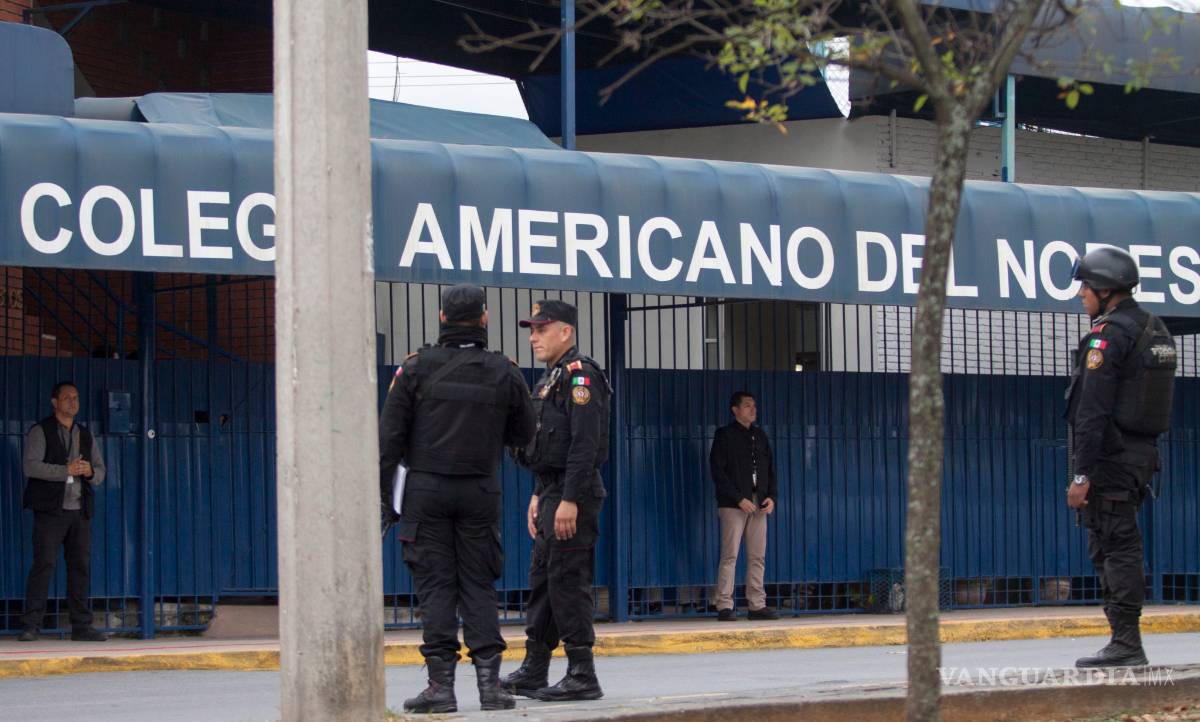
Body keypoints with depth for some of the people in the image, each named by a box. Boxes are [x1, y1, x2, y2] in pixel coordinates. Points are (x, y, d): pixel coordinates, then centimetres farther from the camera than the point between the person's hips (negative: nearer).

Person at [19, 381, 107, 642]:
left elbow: (100, 474, 15)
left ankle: (81, 626, 6)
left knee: (81, 566, 3)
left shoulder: (85, 436, 18)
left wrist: (90, 472, -9)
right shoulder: (40, 432, 1)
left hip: (80, 512, 5)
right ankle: (31, 626, -11)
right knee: (43, 564, -10)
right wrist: (67, 470, -17)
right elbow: (31, 465, -12)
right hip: (50, 510, -5)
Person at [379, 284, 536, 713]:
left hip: (426, 489, -1)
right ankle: (489, 681, -2)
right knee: (479, 586, 5)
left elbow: (391, 435, -3)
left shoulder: (416, 368, -3)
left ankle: (441, 683, -6)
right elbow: (523, 434, 12)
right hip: (480, 492, 2)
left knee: (436, 585, -1)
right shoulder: (504, 373, 2)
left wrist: (382, 491, 3)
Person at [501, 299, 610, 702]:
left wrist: (569, 501, -25)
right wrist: (539, 496, 21)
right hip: (553, 492, 10)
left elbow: (585, 443, -21)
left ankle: (583, 676, -6)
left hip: (574, 495, -10)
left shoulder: (579, 375, -14)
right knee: (542, 577, 13)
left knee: (568, 580, -9)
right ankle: (533, 672, 19)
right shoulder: (551, 378, 18)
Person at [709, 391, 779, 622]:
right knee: (730, 555, -7)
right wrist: (739, 499, -14)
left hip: (758, 504, 6)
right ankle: (725, 607, -7)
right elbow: (718, 471, -8)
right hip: (733, 504, -6)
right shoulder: (725, 435, -1)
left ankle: (757, 605, 5)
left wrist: (772, 497, 0)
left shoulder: (760, 436, 16)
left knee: (758, 557, 3)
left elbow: (770, 470, 18)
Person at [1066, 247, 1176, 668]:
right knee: (1123, 549, 13)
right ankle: (1126, 643, 14)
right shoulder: (1156, 331, 15)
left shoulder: (1108, 336, -14)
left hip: (1109, 459, -9)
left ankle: (1126, 644, -10)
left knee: (1114, 550, -8)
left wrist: (1081, 474, -19)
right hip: (1143, 454, 9)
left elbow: (1093, 411, -19)